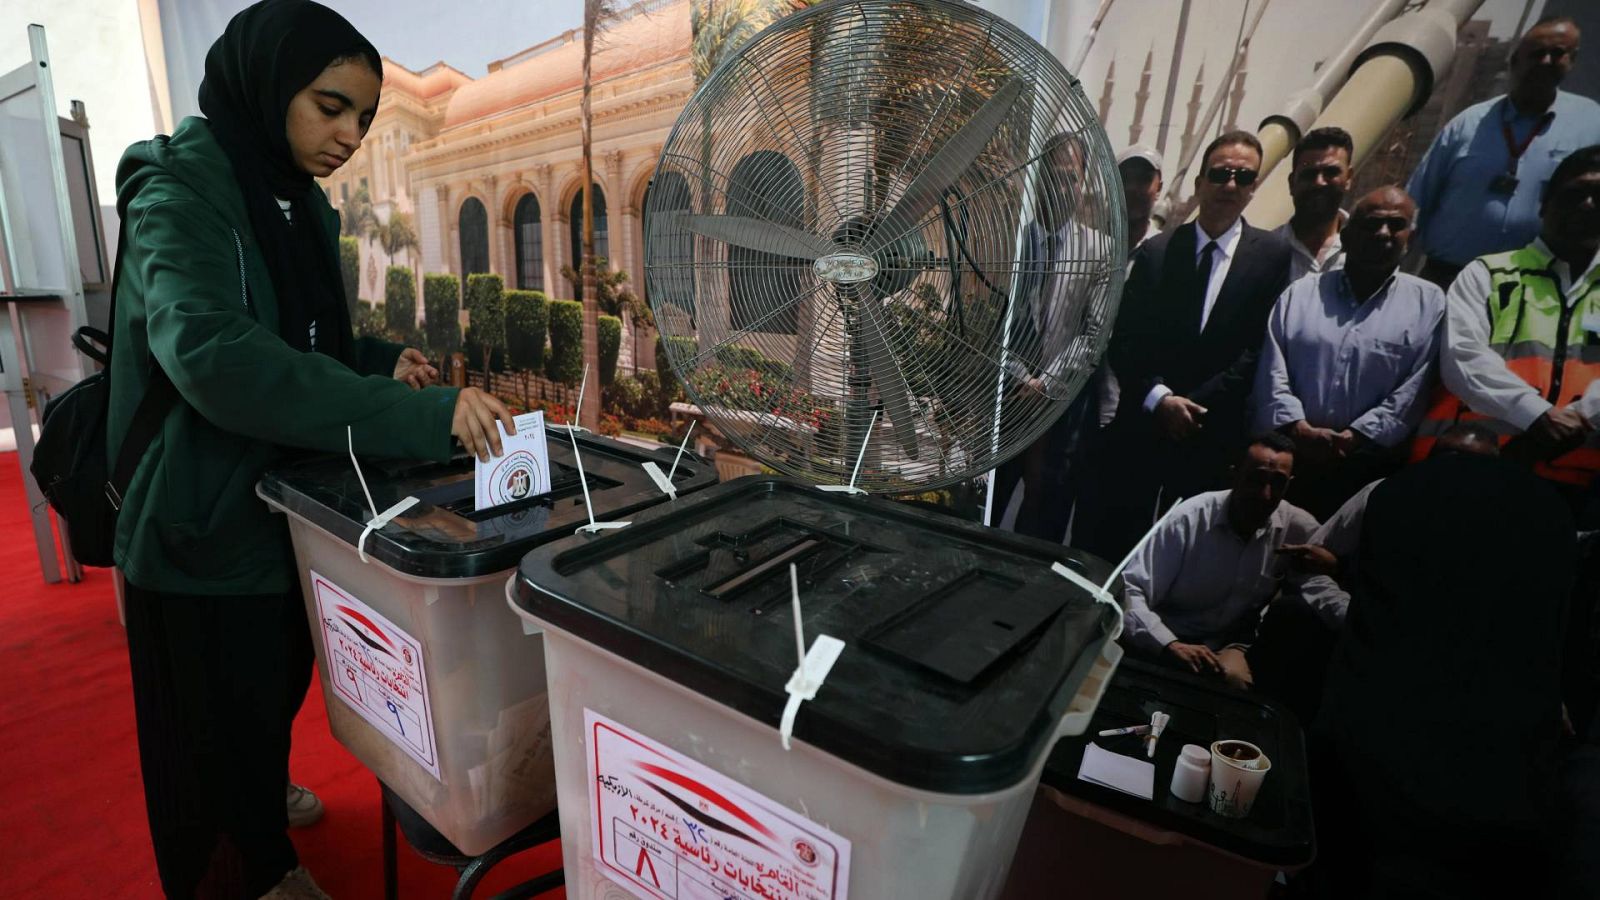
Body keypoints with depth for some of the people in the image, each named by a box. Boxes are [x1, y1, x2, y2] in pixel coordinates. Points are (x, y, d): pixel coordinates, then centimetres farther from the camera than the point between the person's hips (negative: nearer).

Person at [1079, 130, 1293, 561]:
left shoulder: (1272, 257, 2)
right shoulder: (1155, 251, 6)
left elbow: (1261, 349, -5)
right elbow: (1125, 341, 1)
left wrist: (1193, 404, -12)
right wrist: (1159, 399, -11)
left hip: (1213, 435, -1)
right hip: (1141, 425, 1)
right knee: (1104, 542, 5)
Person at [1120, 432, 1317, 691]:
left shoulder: (1299, 528, -5)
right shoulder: (1189, 519, -15)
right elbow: (1130, 590, -18)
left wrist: (1239, 646, -12)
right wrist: (1170, 645, -32)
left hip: (1225, 651, 3)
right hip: (1159, 651, -3)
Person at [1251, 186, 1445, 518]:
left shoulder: (1429, 302, 7)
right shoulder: (1301, 293, 10)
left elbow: (1415, 391, -2)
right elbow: (1272, 372, 2)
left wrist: (1354, 437, -12)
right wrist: (1298, 429, -11)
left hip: (1368, 469, 0)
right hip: (1286, 459, 1)